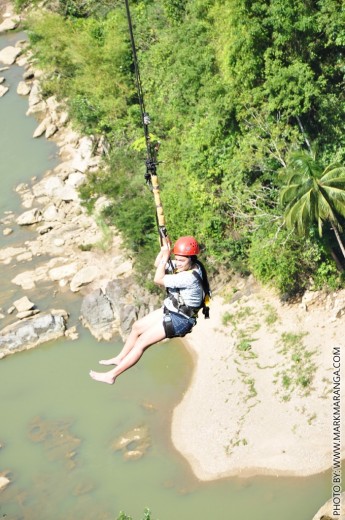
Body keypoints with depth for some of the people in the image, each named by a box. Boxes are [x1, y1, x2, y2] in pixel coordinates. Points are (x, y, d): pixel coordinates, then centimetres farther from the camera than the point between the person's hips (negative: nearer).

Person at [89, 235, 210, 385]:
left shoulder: (190, 277, -32)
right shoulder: (185, 266, -4)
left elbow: (159, 279, -30)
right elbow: (157, 265, 6)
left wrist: (166, 255, -25)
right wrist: (164, 248, -11)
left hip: (181, 319, -10)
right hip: (169, 310, 10)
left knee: (142, 341, -11)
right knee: (137, 326, 19)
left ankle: (111, 375, -4)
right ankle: (120, 358, 37)